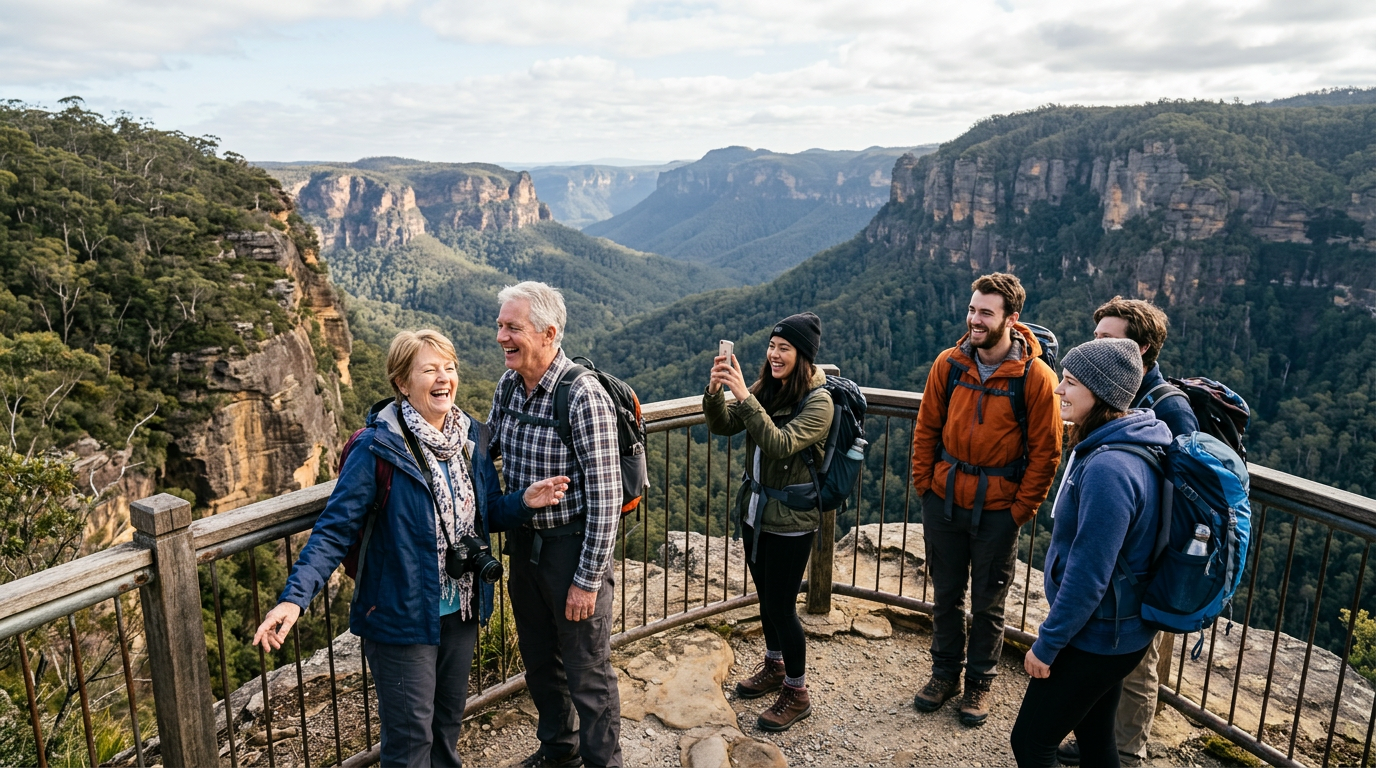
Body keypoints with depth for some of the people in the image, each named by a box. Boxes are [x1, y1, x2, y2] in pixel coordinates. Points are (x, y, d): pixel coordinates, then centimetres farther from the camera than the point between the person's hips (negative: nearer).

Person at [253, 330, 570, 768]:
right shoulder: (377, 448, -18)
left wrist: (523, 501, -13)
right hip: (402, 616, -5)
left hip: (462, 610, 6)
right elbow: (335, 530, -17)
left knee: (448, 721, 22)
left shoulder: (471, 437, 0)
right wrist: (294, 597, -28)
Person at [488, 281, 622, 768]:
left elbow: (605, 496, -21)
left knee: (587, 672, 8)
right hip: (525, 542, 8)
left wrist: (588, 579, -19)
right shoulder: (508, 386, 0)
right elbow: (487, 446, 17)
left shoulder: (583, 396, -23)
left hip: (572, 545, -7)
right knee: (538, 659, 24)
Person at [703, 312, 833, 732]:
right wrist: (715, 391, -21)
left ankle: (797, 693, 22)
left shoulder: (818, 402, -18)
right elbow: (723, 426, -2)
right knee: (766, 597, 21)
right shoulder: (766, 389, 1)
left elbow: (780, 445, -31)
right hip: (756, 510, 7)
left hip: (791, 519, -7)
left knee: (781, 605, 2)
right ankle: (774, 666, 43)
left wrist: (744, 396, -35)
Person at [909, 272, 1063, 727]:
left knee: (988, 603, 13)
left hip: (997, 510, -3)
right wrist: (923, 484, 2)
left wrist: (1021, 509, -9)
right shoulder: (949, 364, -3)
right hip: (944, 501, 3)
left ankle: (980, 682, 33)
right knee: (946, 594, 16)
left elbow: (1045, 452, -9)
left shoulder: (1036, 377, -13)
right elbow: (926, 429, 5)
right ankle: (945, 673, 35)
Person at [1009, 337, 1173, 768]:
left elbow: (1089, 573, -26)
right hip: (1110, 631, 9)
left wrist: (1047, 644, -16)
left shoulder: (1109, 467, -29)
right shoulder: (1127, 446, 3)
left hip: (1094, 637, -9)